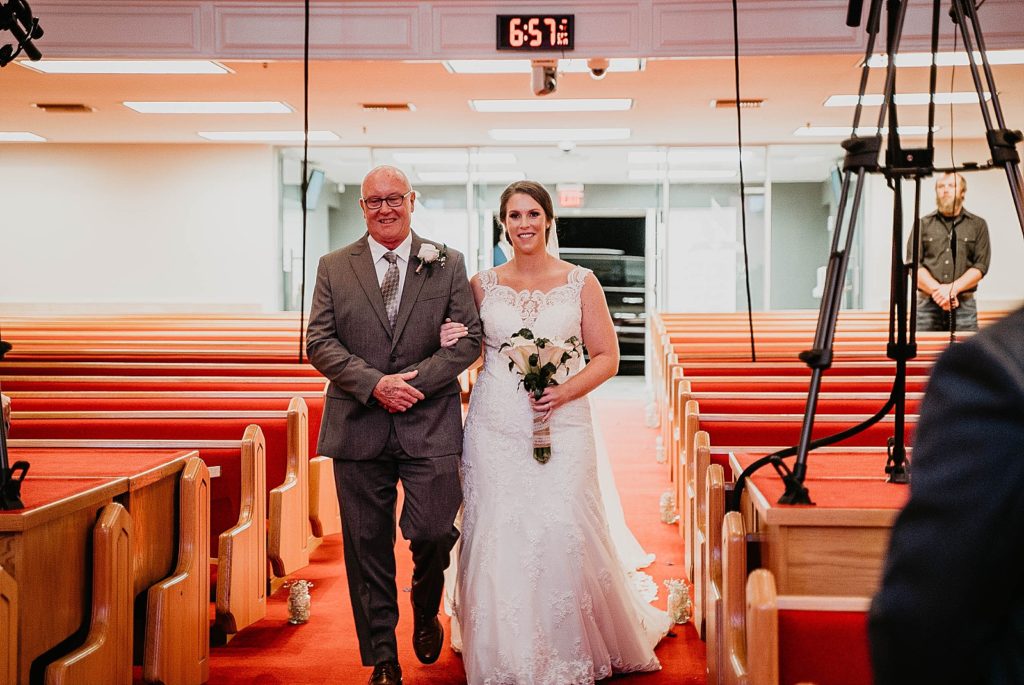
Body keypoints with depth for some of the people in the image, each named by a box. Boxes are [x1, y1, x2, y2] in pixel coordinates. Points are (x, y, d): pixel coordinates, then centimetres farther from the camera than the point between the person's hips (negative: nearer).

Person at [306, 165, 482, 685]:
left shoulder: (447, 264, 6)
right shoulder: (334, 268, 7)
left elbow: (469, 338, 1)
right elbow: (319, 343, 1)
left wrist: (416, 380, -12)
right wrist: (375, 383, -13)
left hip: (430, 426, -1)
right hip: (358, 427, 1)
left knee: (432, 533, -6)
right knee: (367, 546, 6)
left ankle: (426, 612, 29)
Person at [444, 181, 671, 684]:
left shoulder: (580, 283, 2)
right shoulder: (484, 285, 7)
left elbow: (607, 357, 3)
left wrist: (564, 392, -12)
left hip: (561, 425, -1)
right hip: (494, 429, 2)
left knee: (564, 533, -7)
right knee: (496, 537, 1)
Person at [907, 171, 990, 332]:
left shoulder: (978, 225, 12)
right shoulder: (923, 225, 12)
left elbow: (980, 266, 2)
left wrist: (952, 288, -13)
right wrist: (937, 290, -12)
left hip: (964, 305, 0)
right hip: (927, 304, 0)